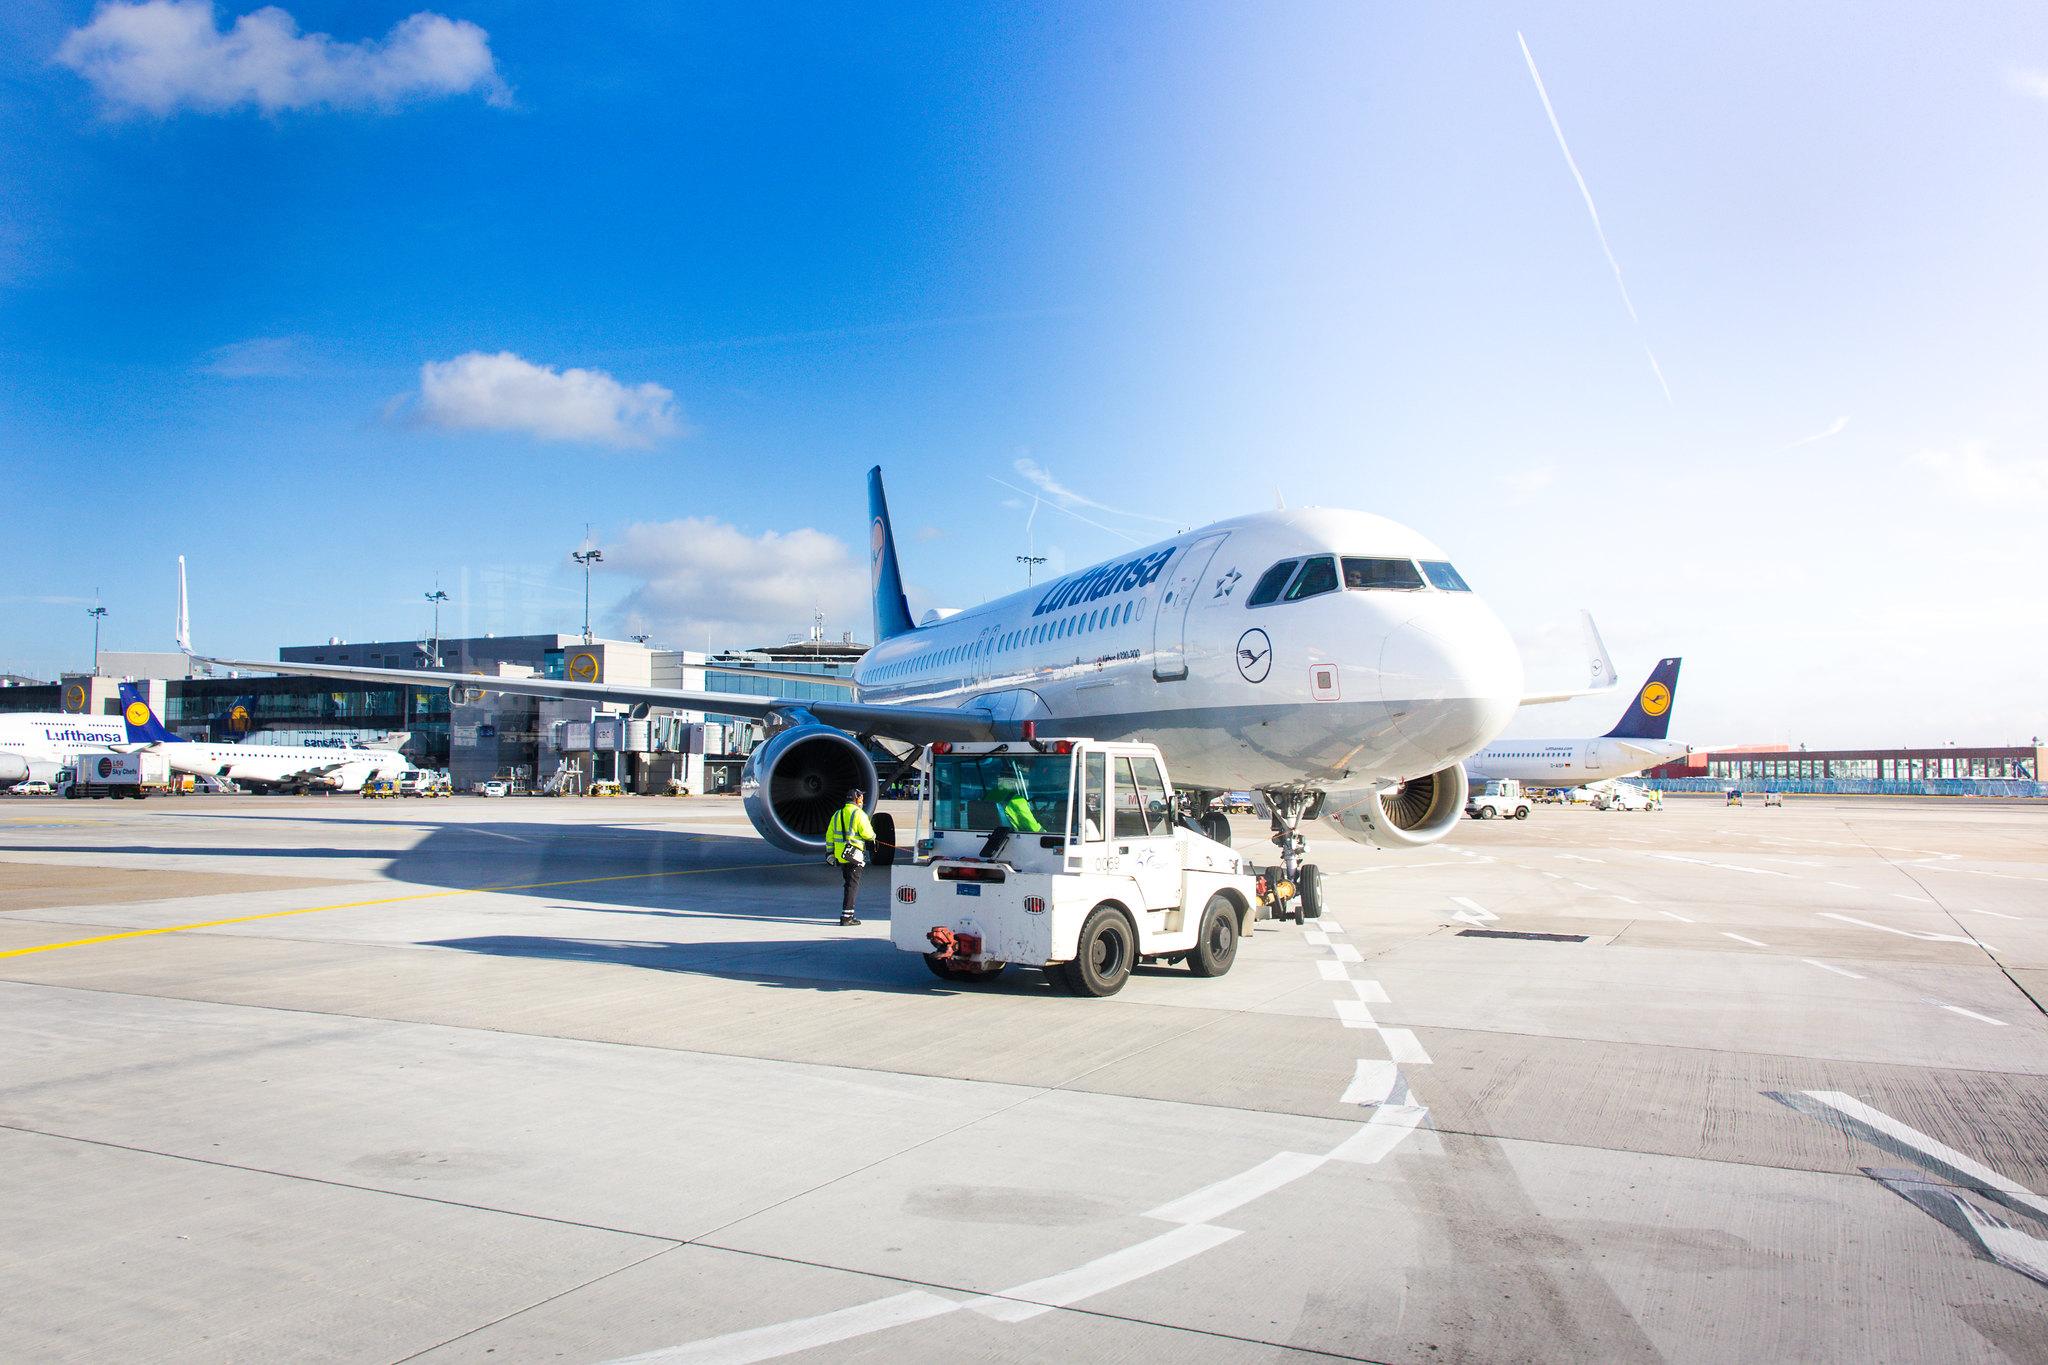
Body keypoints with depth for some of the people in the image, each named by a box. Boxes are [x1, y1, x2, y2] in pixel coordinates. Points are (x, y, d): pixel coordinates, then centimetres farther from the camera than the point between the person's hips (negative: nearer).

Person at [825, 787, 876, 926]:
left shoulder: (837, 814, 12)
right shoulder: (859, 814, -10)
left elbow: (829, 835, 13)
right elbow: (866, 832, -16)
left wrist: (830, 853, 17)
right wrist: (872, 837, 6)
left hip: (840, 855, 7)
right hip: (855, 854, -7)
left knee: (849, 884, 18)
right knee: (853, 885, -3)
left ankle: (849, 914, 22)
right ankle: (846, 916, -8)